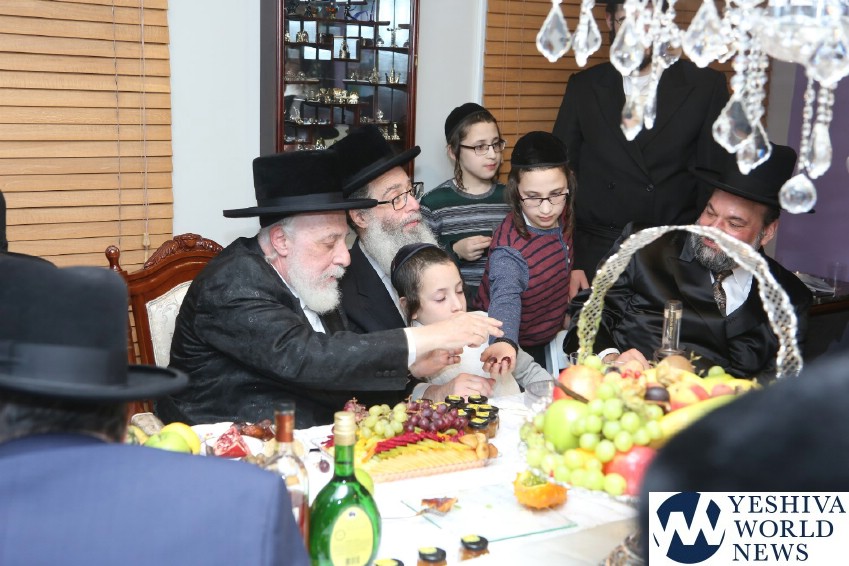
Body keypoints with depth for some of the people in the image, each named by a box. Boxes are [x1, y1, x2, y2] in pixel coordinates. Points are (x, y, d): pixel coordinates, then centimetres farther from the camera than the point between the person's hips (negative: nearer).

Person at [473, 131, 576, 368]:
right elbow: (505, 298, -53)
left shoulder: (561, 216, -14)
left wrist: (564, 311, 8)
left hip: (547, 340, 7)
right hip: (515, 348, -7)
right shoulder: (509, 250, -36)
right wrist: (505, 343, -71)